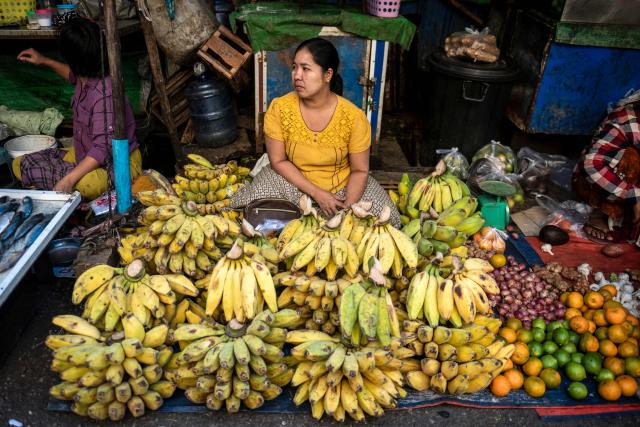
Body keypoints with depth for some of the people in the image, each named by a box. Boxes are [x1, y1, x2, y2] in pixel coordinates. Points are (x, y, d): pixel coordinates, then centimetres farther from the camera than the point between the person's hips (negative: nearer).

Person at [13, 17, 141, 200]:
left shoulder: (104, 93, -29)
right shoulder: (88, 77, -2)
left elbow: (103, 149, -32)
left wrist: (69, 180, -37)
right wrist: (45, 61, 33)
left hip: (118, 163, -9)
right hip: (85, 155, 9)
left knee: (87, 185, -42)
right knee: (20, 164, 4)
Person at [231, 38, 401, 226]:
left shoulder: (354, 117, -20)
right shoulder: (279, 108, -17)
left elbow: (359, 171, -11)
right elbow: (278, 161, -11)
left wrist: (347, 209, -27)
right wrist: (316, 193, -20)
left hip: (342, 186, 1)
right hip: (294, 181, 0)